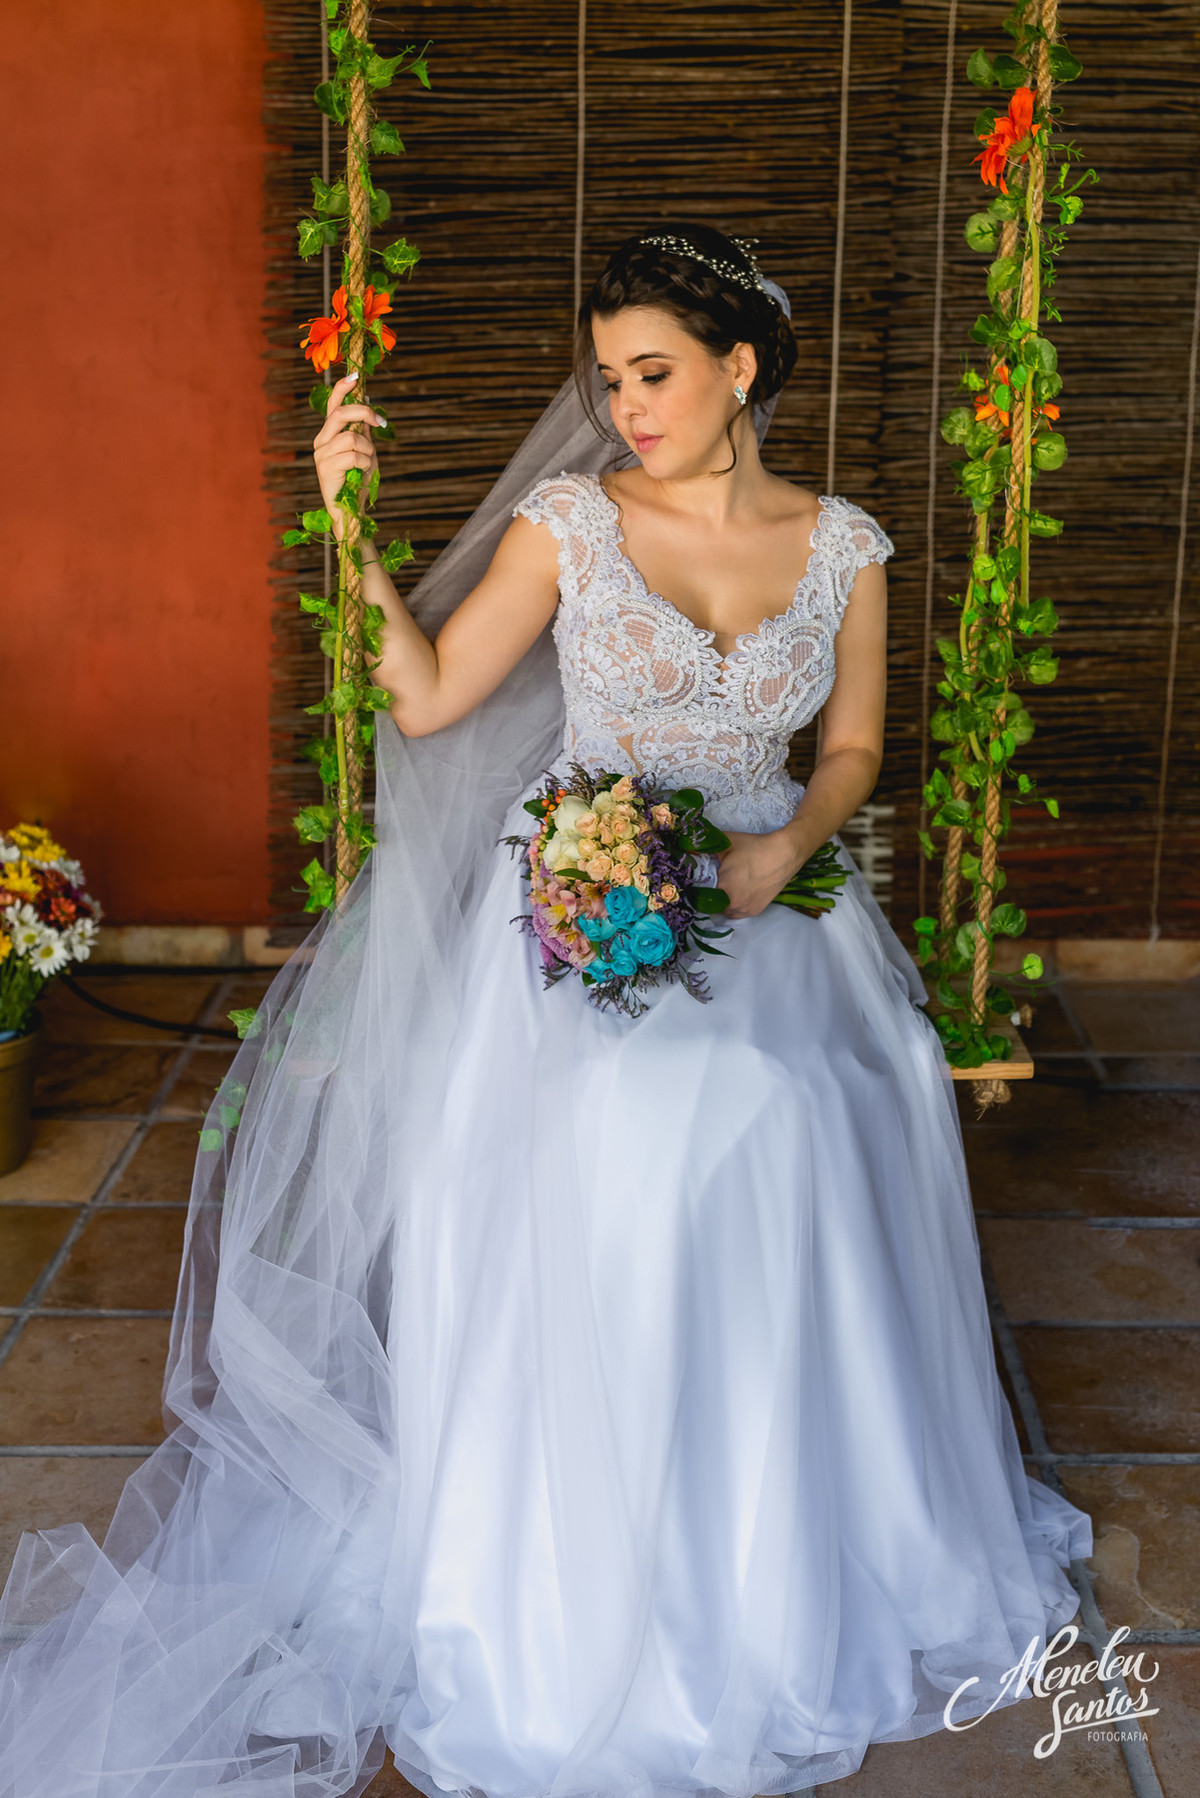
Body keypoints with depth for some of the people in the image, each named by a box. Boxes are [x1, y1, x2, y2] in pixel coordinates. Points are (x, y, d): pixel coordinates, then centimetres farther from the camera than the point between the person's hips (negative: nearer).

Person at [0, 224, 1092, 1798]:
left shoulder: (844, 545, 3)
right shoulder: (568, 521, -3)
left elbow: (853, 748, 10)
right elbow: (428, 696, -7)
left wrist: (783, 851, -9)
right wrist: (352, 528, -15)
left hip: (771, 919, 2)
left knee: (769, 1255, -1)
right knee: (584, 1253, -7)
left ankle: (780, 1577, 25)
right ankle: (575, 1607, 15)